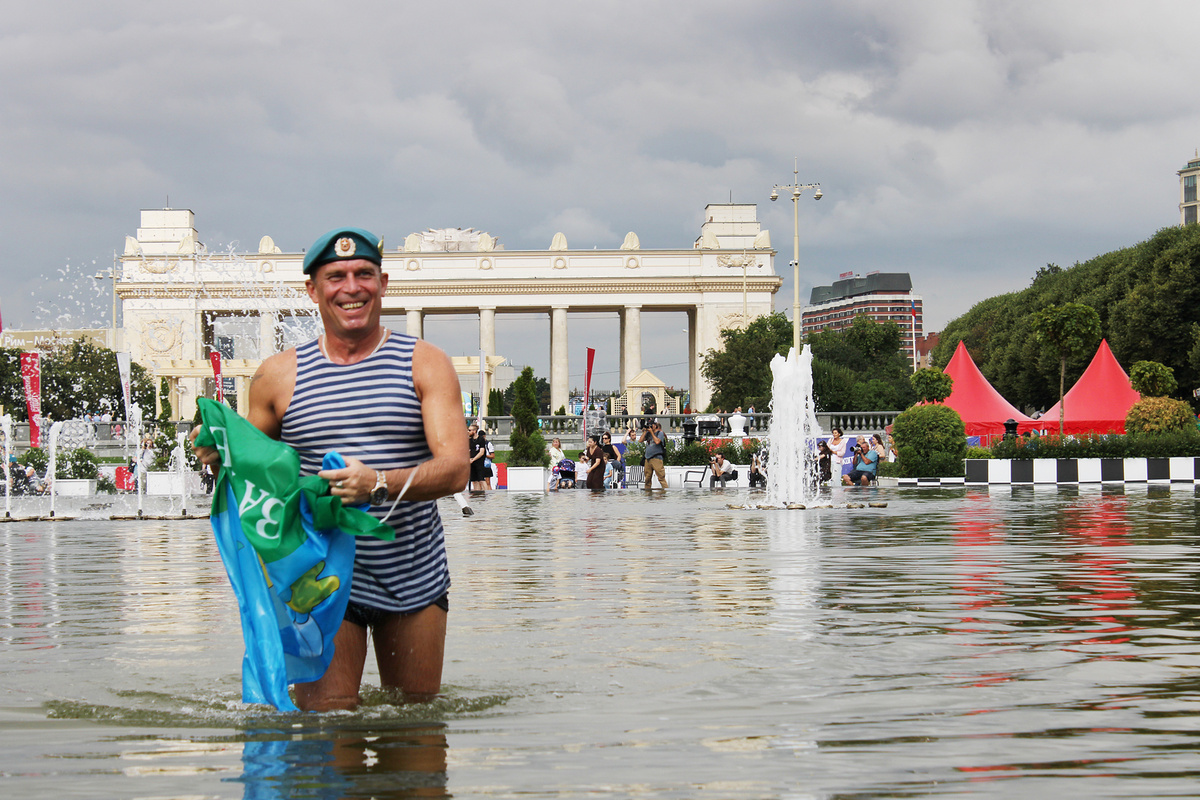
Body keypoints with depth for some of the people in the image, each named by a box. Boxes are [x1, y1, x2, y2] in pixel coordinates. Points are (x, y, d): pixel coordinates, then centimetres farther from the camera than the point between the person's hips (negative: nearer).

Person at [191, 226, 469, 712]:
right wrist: (220, 457, -7)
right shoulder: (278, 375, 4)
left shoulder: (424, 364, 1)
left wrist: (379, 484, -30)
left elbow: (455, 468, -12)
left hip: (415, 577, 1)